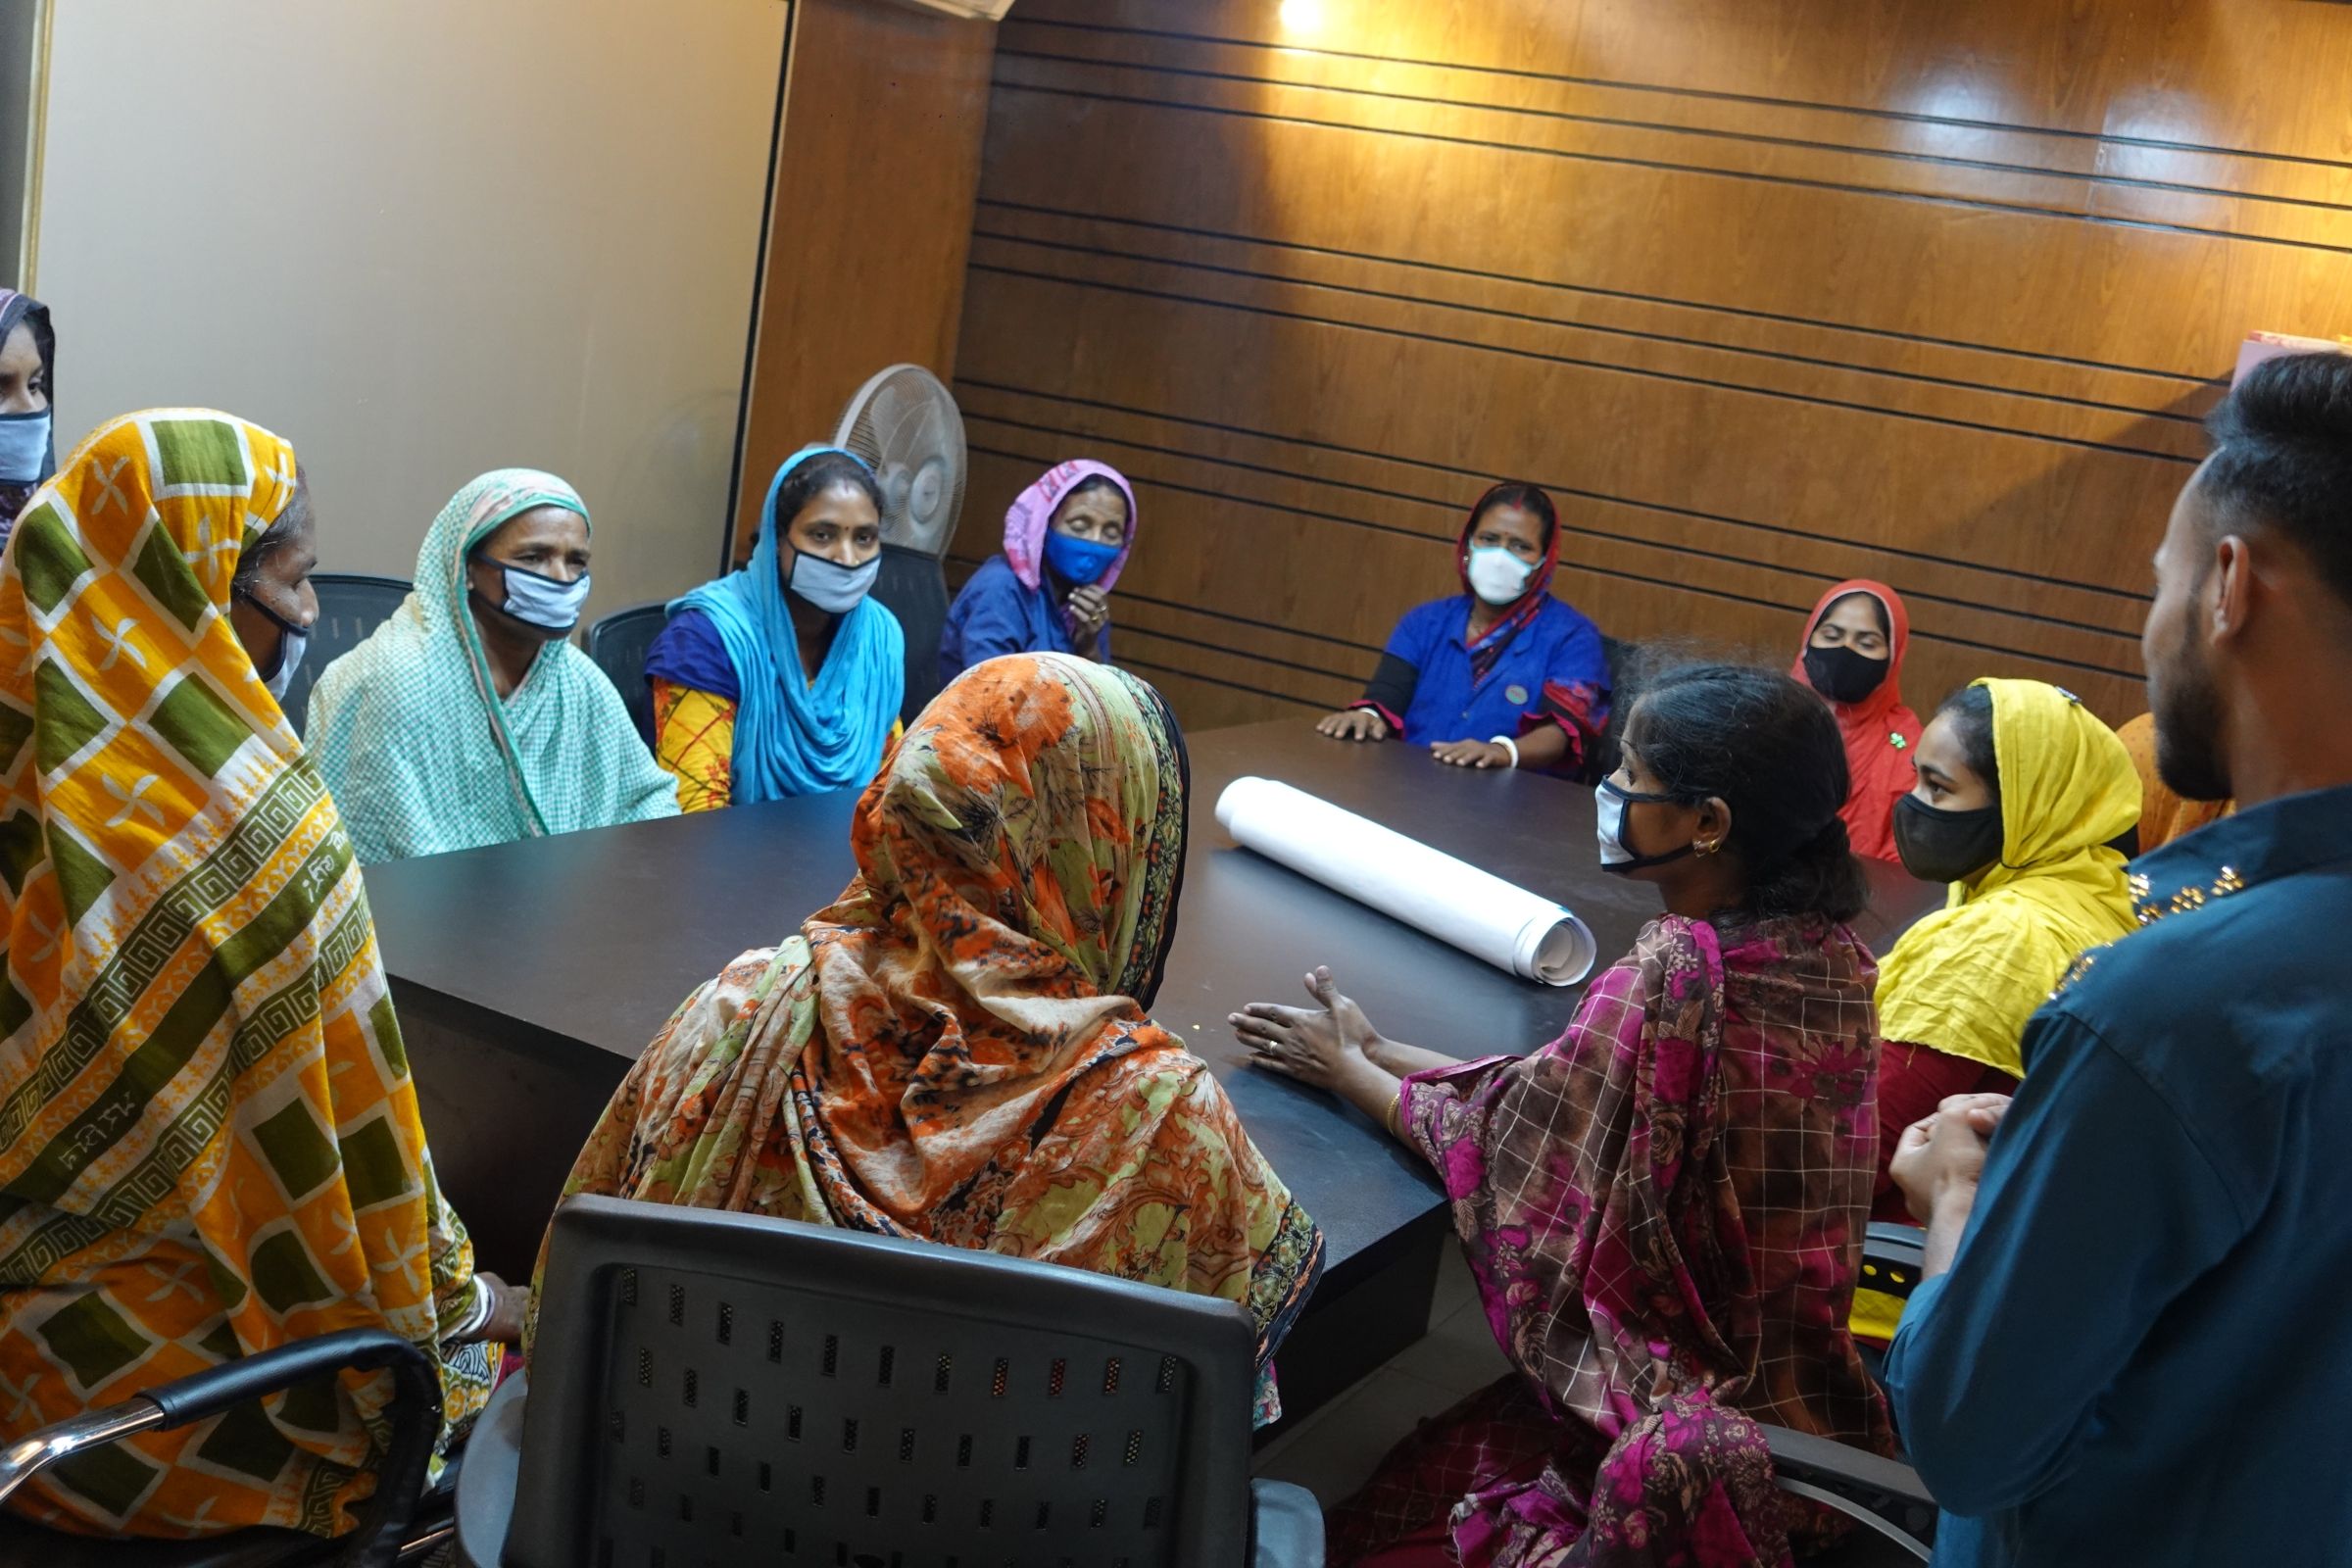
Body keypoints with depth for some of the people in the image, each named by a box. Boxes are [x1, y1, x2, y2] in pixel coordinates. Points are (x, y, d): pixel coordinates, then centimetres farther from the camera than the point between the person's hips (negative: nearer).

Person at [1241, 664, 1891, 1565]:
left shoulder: (1672, 982, -27)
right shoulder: (1827, 953, -2)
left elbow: (1500, 1137, -13)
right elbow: (1572, 1091, 4)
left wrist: (1345, 1069, 3)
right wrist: (1378, 1050, 4)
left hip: (1685, 1410, -7)